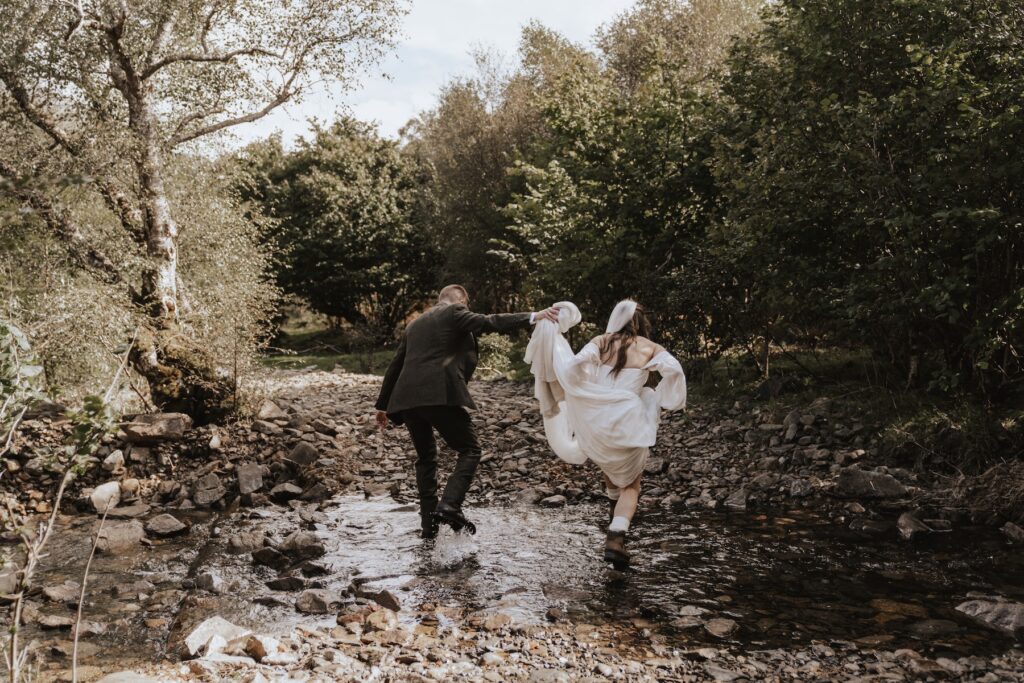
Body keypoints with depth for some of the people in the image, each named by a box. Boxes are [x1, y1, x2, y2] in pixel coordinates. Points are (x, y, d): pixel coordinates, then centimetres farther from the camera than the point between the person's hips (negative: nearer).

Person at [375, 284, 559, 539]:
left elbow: (395, 365, 26)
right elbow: (488, 322, -10)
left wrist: (382, 405, 30)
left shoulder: (415, 324, 25)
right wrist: (532, 317, -15)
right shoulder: (454, 313, 6)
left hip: (406, 398, 7)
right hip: (440, 395, -7)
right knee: (469, 450, 3)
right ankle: (449, 505, -15)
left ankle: (429, 522, 16)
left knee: (426, 457, 19)